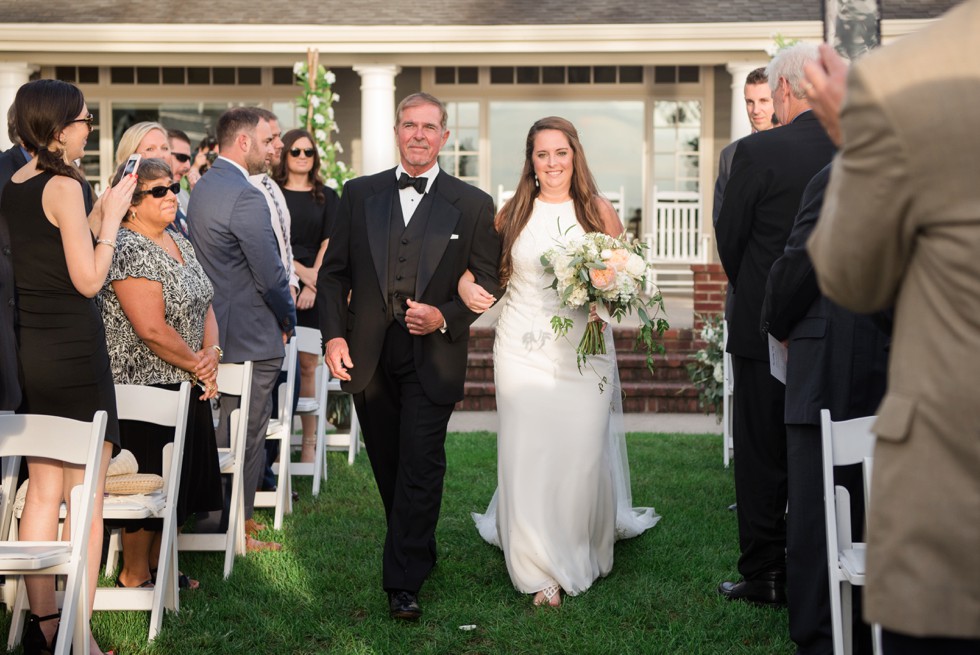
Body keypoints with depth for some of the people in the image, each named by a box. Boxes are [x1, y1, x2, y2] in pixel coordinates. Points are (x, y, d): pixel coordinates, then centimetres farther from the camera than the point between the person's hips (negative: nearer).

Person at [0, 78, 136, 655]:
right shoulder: (63, 186, -14)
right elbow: (89, 279, -15)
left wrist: (100, 214, 13)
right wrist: (111, 217, -5)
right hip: (74, 354, -8)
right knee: (86, 499, -1)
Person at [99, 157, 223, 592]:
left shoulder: (179, 243, 12)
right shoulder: (128, 249, -18)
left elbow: (204, 305, 13)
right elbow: (151, 330, -22)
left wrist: (211, 353, -5)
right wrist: (197, 364, -11)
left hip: (187, 384, 9)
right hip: (146, 387, -9)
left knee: (183, 482, 14)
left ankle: (158, 566, 26)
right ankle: (133, 576, 12)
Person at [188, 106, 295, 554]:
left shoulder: (203, 188, 10)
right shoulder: (245, 197, -21)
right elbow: (270, 274, -20)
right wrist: (287, 320, -2)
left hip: (215, 330, 9)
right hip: (251, 336, -9)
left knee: (222, 431, 18)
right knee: (247, 437, 0)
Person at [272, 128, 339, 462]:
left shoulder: (327, 197, 12)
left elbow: (329, 244, 4)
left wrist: (313, 281, -8)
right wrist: (301, 270, -9)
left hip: (316, 288, 1)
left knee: (307, 365, -2)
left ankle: (309, 441, 1)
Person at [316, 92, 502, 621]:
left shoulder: (472, 205, 2)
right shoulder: (359, 195, 8)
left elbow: (487, 284, 3)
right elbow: (334, 272, 8)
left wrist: (445, 317, -13)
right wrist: (333, 335, -4)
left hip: (432, 355, -3)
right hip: (369, 355, 3)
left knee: (419, 467, -8)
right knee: (388, 466, 12)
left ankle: (404, 582, -3)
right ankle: (419, 553, 31)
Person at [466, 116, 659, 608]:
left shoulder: (599, 212, 3)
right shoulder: (513, 213, 6)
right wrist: (469, 284, -7)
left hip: (584, 349, -1)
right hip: (524, 349, 1)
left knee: (582, 452, -1)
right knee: (528, 453, -2)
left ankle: (585, 554, 22)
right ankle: (541, 570, 8)